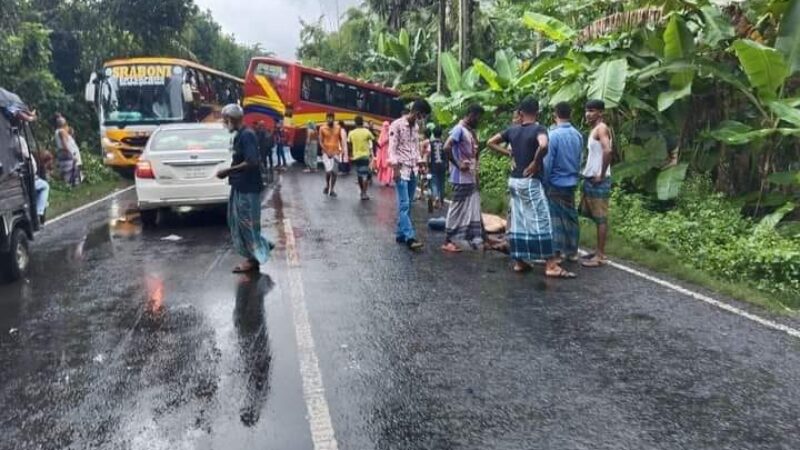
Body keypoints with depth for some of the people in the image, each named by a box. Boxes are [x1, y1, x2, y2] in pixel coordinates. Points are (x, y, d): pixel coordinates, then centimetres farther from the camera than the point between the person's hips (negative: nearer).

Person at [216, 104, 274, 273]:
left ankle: (253, 259, 11)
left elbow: (251, 162, -25)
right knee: (237, 221, 15)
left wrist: (228, 171, -19)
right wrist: (230, 171, 10)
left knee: (247, 222, 0)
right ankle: (263, 246, 25)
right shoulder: (239, 135, 13)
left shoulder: (247, 135, -17)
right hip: (240, 186, 10)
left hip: (248, 188, -10)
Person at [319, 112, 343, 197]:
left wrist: (341, 149, -3)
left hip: (336, 152, 3)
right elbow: (321, 142, -4)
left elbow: (340, 139, 12)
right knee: (328, 170, -14)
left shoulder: (338, 128, 4)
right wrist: (327, 152, -13)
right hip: (326, 153, -2)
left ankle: (332, 190, 13)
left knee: (334, 172, 3)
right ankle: (327, 186, 13)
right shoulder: (322, 128, -3)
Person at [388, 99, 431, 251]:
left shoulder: (416, 127, 14)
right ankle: (410, 237, -13)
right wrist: (395, 168, -17)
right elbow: (392, 148, -12)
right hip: (401, 170, -7)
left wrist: (420, 163, 12)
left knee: (407, 205, 8)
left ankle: (400, 234, 14)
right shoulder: (397, 125, -9)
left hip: (413, 170, 7)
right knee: (404, 205, -10)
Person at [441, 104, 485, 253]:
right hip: (462, 178, -9)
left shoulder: (472, 132, 15)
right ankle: (448, 241, 4)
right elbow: (446, 147, -25)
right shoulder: (459, 129, -12)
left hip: (472, 178, 9)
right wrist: (458, 165, -19)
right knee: (457, 209, -3)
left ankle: (476, 239, 16)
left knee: (474, 210, 10)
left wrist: (476, 171, 12)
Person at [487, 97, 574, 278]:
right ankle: (551, 266, -2)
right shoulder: (538, 129, -11)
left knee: (517, 222, 10)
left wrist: (510, 153, 11)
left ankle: (519, 262, 15)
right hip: (530, 181, -7)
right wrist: (535, 163, -17)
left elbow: (491, 142, 15)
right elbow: (543, 145, -32)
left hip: (514, 180, 7)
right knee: (541, 221, -4)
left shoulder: (512, 130, 7)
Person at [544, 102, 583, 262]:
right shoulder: (578, 135, 2)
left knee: (556, 217, 1)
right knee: (571, 215, 13)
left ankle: (556, 251, 3)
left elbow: (547, 162, -14)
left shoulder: (553, 135, -17)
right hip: (571, 182, 6)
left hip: (556, 183, -6)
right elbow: (579, 160, 10)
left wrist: (544, 183, -4)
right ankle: (572, 251, 20)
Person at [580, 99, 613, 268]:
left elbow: (607, 151, -29)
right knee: (596, 217, 14)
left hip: (598, 181, -10)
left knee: (601, 218, -4)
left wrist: (601, 175, -23)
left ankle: (600, 256, 0)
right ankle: (599, 251, 23)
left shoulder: (601, 128, -13)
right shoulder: (594, 129, 16)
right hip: (590, 179, 10)